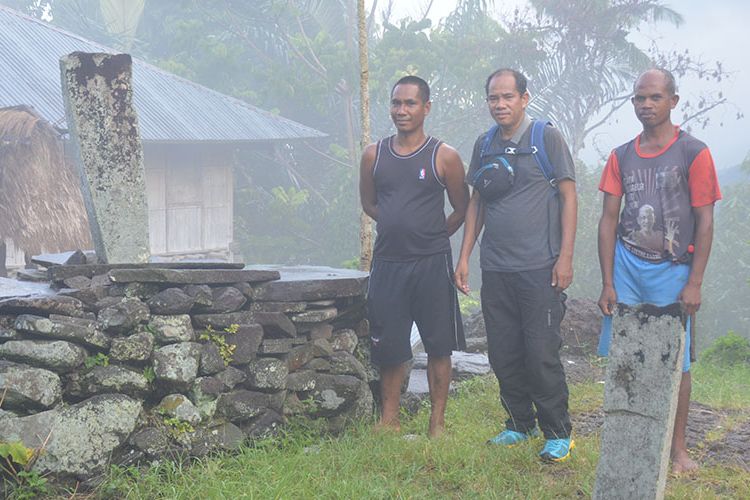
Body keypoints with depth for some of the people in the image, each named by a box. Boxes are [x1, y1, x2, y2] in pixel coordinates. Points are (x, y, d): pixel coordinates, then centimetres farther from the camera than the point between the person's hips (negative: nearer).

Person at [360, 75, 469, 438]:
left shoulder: (444, 157, -3)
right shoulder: (374, 155, 6)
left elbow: (462, 209, 6)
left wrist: (429, 237, 7)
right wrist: (400, 227, 10)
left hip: (431, 263, -2)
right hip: (387, 262, 3)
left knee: (438, 346, 3)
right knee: (389, 346, 7)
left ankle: (437, 422, 13)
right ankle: (389, 419, 19)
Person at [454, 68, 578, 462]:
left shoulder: (547, 138, -2)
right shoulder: (484, 145, 12)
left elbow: (569, 196, -3)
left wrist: (565, 257, -9)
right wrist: (464, 256, 12)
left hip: (539, 268, -5)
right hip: (495, 268, 5)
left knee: (541, 355, -4)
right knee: (503, 355, 9)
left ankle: (558, 434, 8)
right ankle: (520, 425, 25)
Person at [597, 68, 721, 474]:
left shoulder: (693, 153, -3)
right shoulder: (621, 157, 7)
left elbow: (704, 222, -4)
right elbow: (608, 220, 7)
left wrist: (694, 284, -8)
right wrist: (607, 283, 1)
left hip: (671, 270, -3)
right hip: (626, 265, 3)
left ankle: (678, 448, 15)